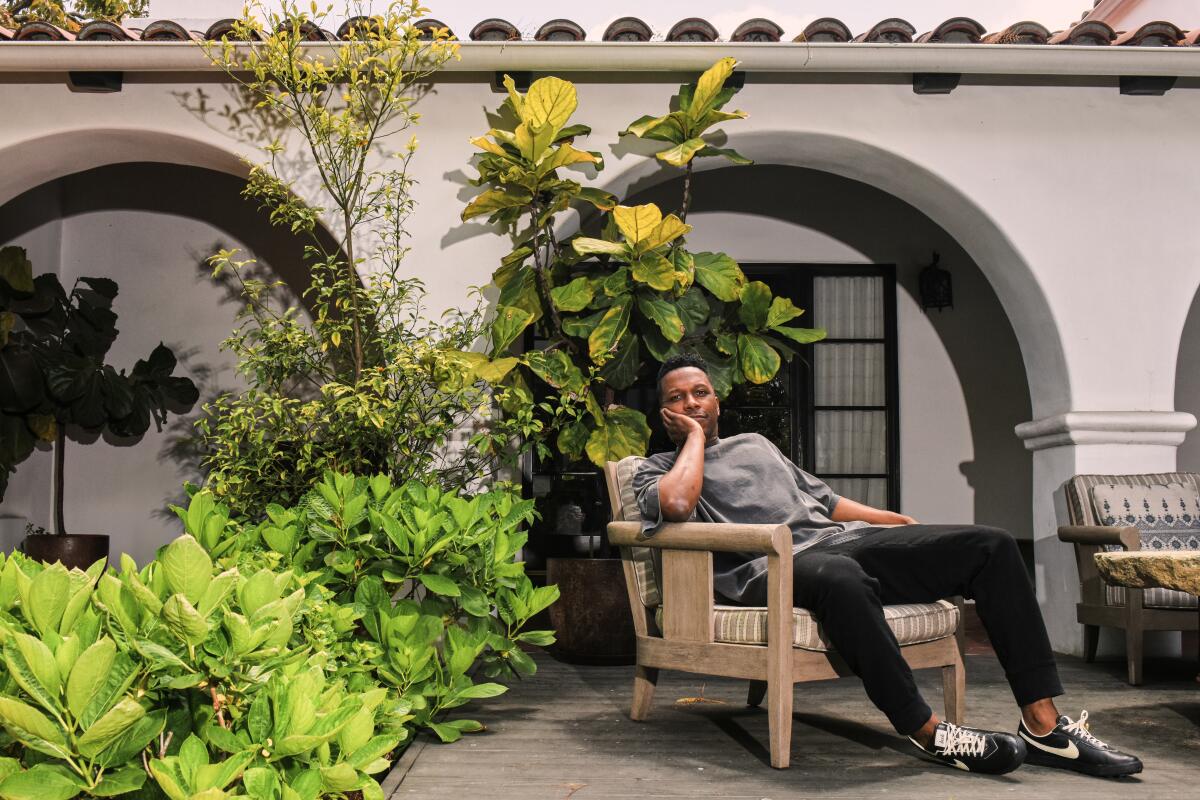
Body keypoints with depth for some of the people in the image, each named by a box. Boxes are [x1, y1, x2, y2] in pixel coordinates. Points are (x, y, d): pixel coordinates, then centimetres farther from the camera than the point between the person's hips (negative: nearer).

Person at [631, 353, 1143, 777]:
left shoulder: (755, 444, 33)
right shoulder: (656, 471, 13)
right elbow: (677, 505, -13)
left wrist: (907, 525, 21)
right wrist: (695, 436, 3)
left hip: (844, 539, 7)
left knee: (990, 544, -9)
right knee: (840, 577, -44)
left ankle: (1043, 726, -13)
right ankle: (927, 731, -29)